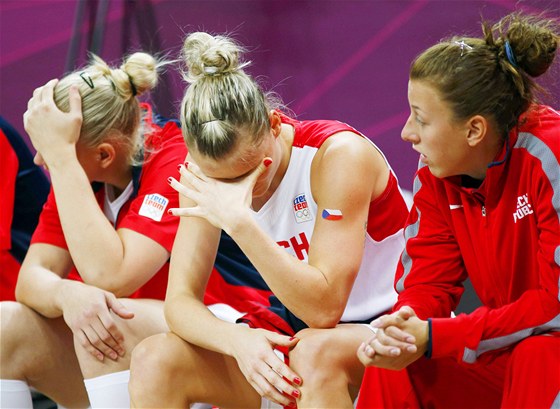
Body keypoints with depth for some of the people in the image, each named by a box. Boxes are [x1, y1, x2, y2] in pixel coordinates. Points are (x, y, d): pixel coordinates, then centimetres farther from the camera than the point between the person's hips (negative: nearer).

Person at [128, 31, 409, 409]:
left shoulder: (340, 154, -23)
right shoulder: (206, 169, -8)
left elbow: (324, 308, -29)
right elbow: (180, 300, -9)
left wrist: (240, 221, -37)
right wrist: (238, 340, -31)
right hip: (288, 331, 5)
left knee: (314, 353, -39)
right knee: (154, 360, -18)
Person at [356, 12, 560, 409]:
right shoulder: (437, 173, -3)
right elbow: (426, 283, -1)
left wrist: (434, 338, -27)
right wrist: (402, 330, -26)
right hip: (506, 355, 6)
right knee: (394, 360, -14)